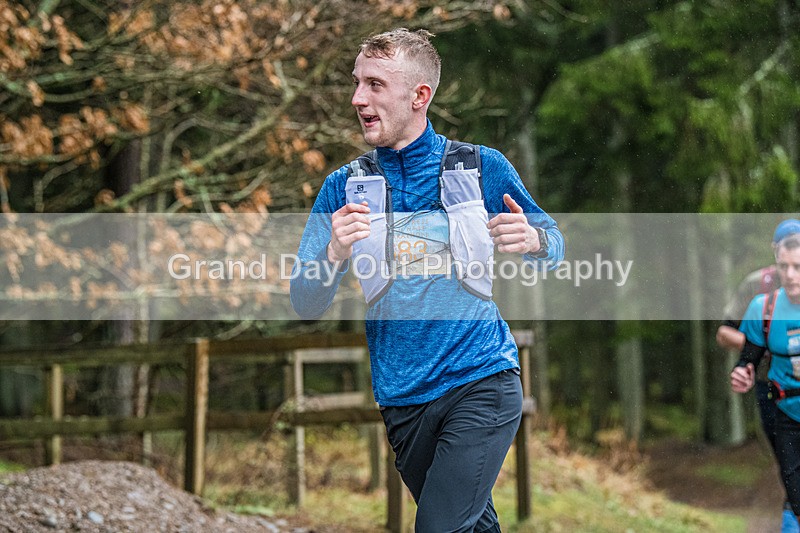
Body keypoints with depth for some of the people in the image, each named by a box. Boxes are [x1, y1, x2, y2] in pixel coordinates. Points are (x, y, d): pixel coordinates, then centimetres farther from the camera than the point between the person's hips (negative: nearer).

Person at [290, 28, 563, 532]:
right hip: (403, 397, 3)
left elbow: (554, 249, 10)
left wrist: (532, 240, -15)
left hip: (482, 381, -3)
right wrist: (334, 256, -21)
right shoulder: (345, 187, 4)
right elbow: (306, 306, 1)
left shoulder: (481, 168, 0)